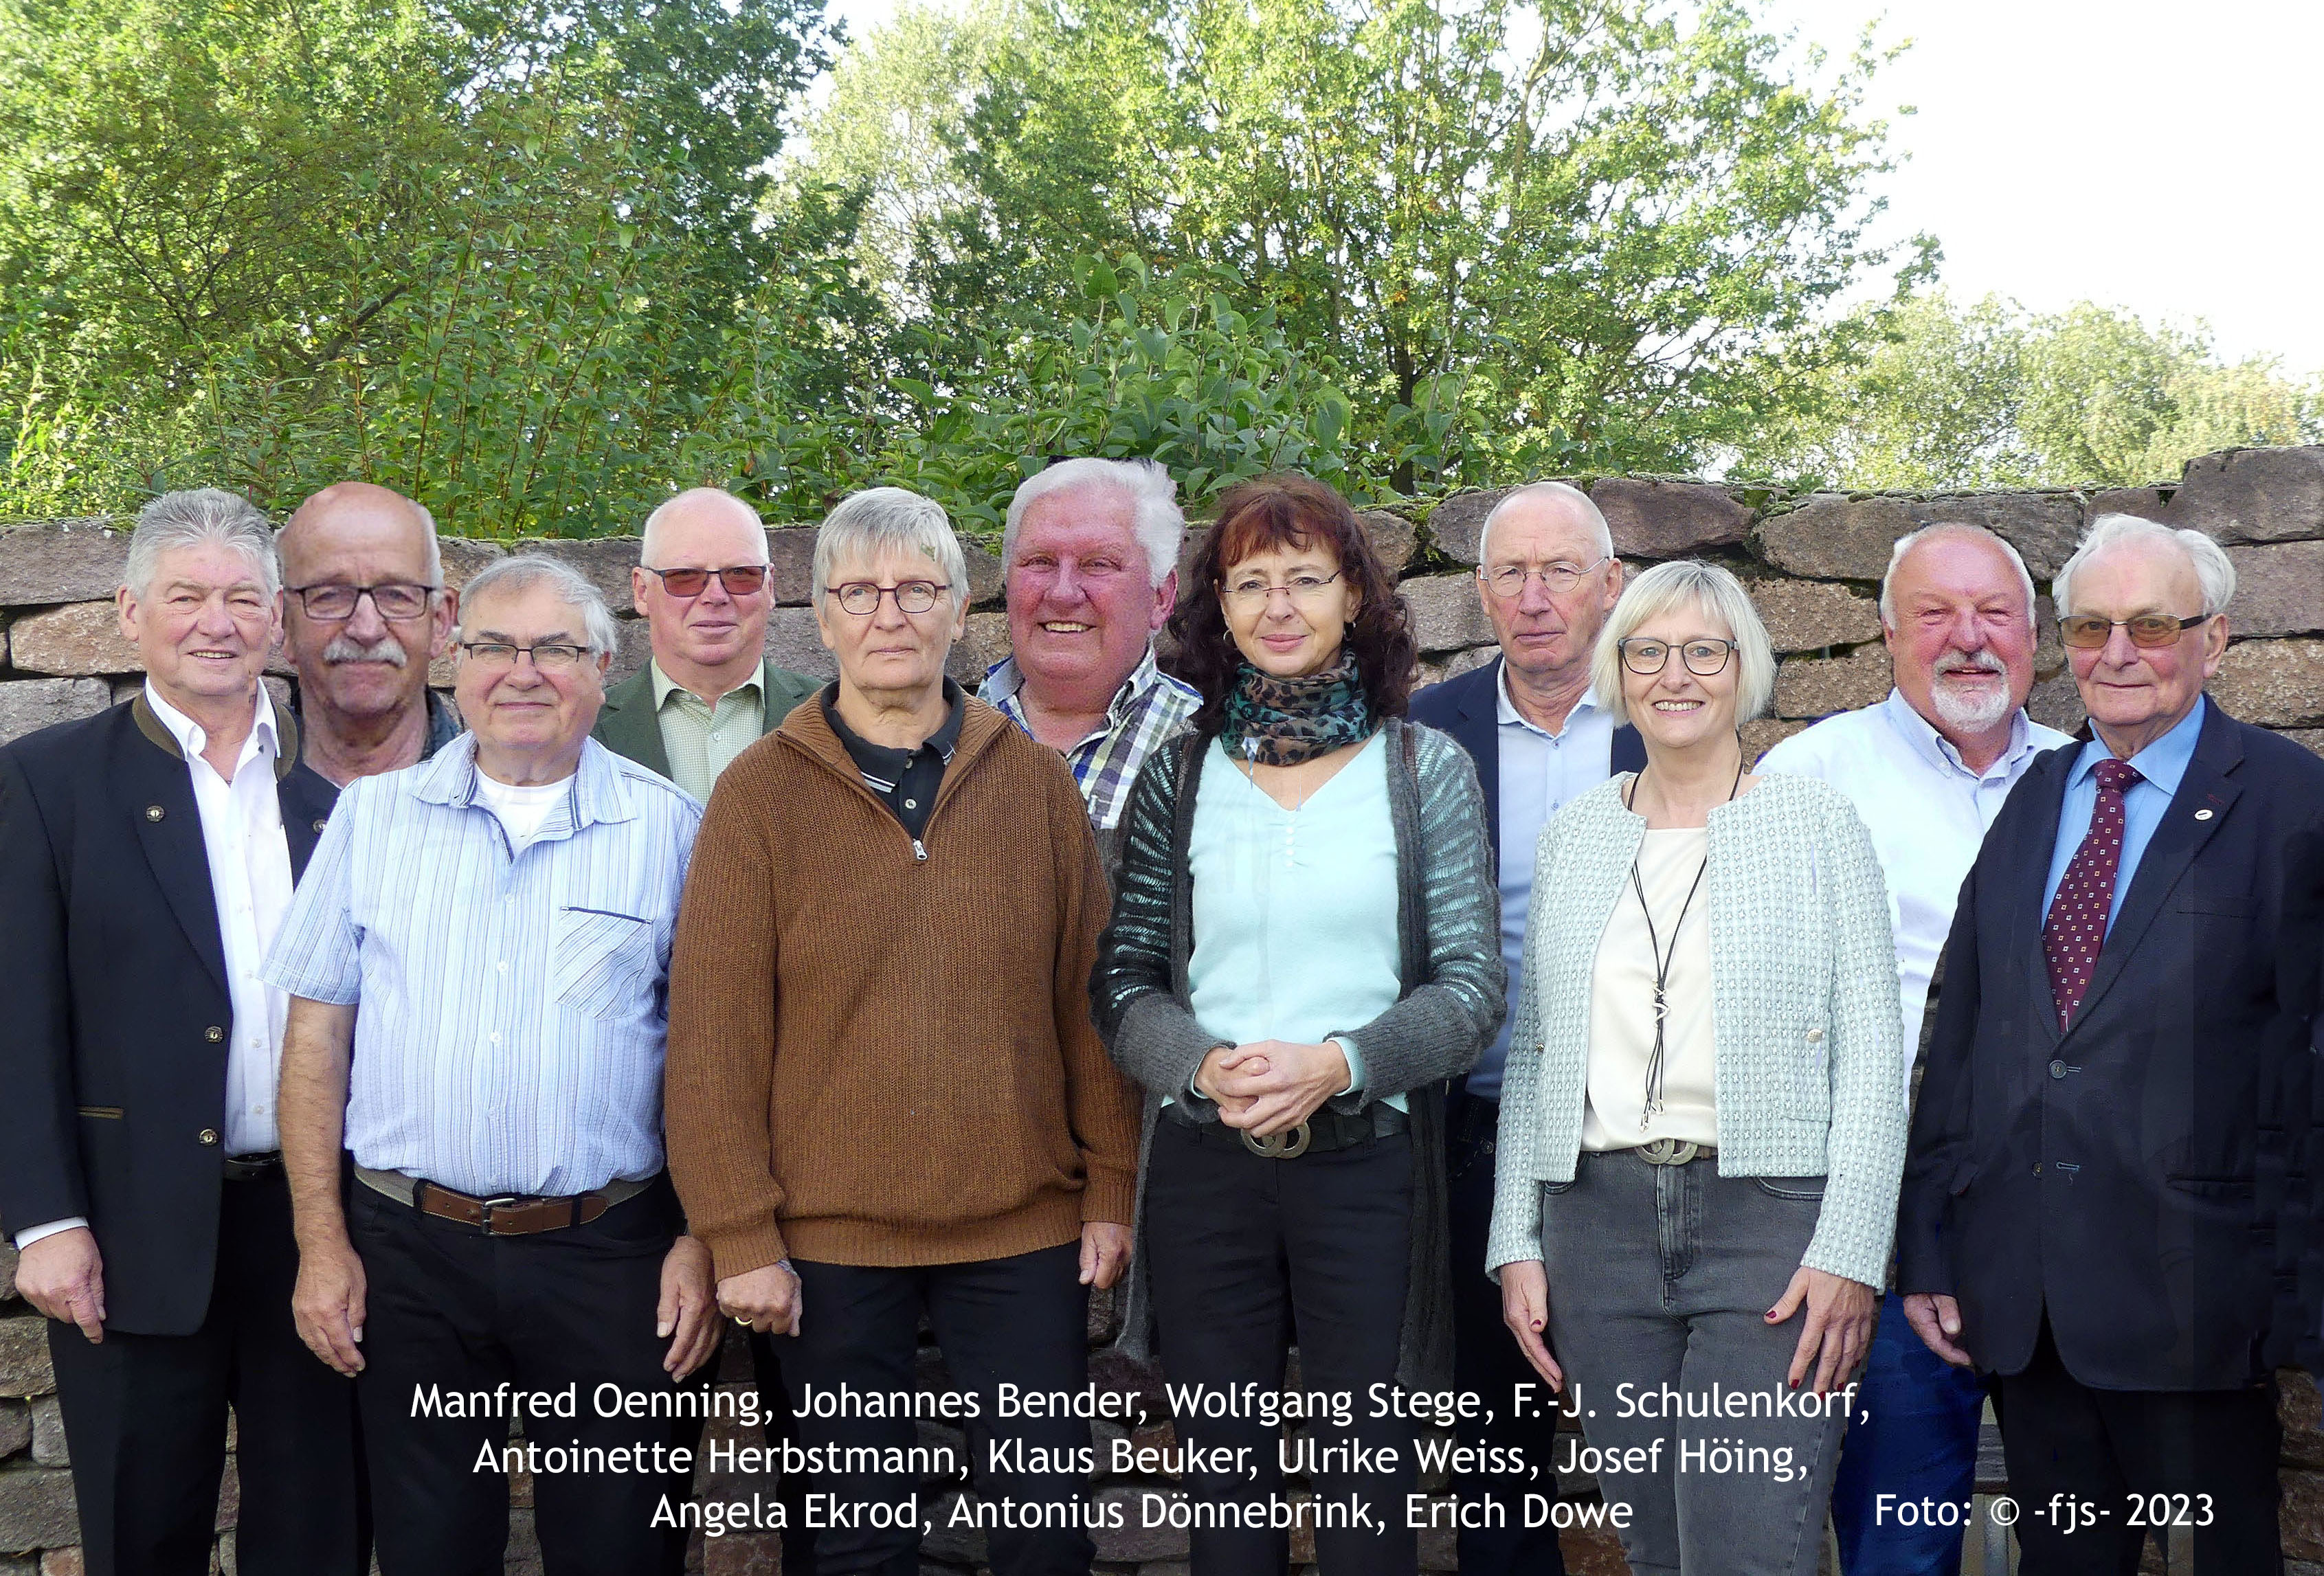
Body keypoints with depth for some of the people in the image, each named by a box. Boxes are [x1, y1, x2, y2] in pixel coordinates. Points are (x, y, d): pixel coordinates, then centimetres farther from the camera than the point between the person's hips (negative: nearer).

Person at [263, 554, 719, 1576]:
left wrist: (701, 1243, -4)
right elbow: (316, 1035, 5)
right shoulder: (374, 815, 6)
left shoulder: (666, 827, 2)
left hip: (606, 1256, -1)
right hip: (409, 1250, 1)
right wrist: (321, 1243, 0)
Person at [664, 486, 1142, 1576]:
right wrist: (741, 1237, -8)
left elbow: (1089, 1000, 6)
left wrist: (1110, 1191, 3)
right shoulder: (760, 794, -2)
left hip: (1023, 1230, 2)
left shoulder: (1036, 784, 5)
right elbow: (715, 1030, -5)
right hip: (832, 1240, -1)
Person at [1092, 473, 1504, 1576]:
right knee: (1224, 1487, 8)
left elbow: (1472, 987, -1)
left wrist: (1338, 1063, -16)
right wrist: (1205, 1067, -14)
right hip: (1204, 1166, 2)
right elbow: (1124, 980, 6)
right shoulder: (1179, 775, 7)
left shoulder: (1426, 771, 3)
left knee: (1364, 1485, 1)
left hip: (1368, 1163, -1)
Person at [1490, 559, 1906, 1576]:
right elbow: (1533, 1055, 14)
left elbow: (1873, 1052, -2)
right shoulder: (1573, 836, 13)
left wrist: (1849, 1254, -11)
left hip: (1771, 1222, -3)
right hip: (1600, 1218, 4)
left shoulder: (1815, 823, 3)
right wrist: (1517, 1245, 7)